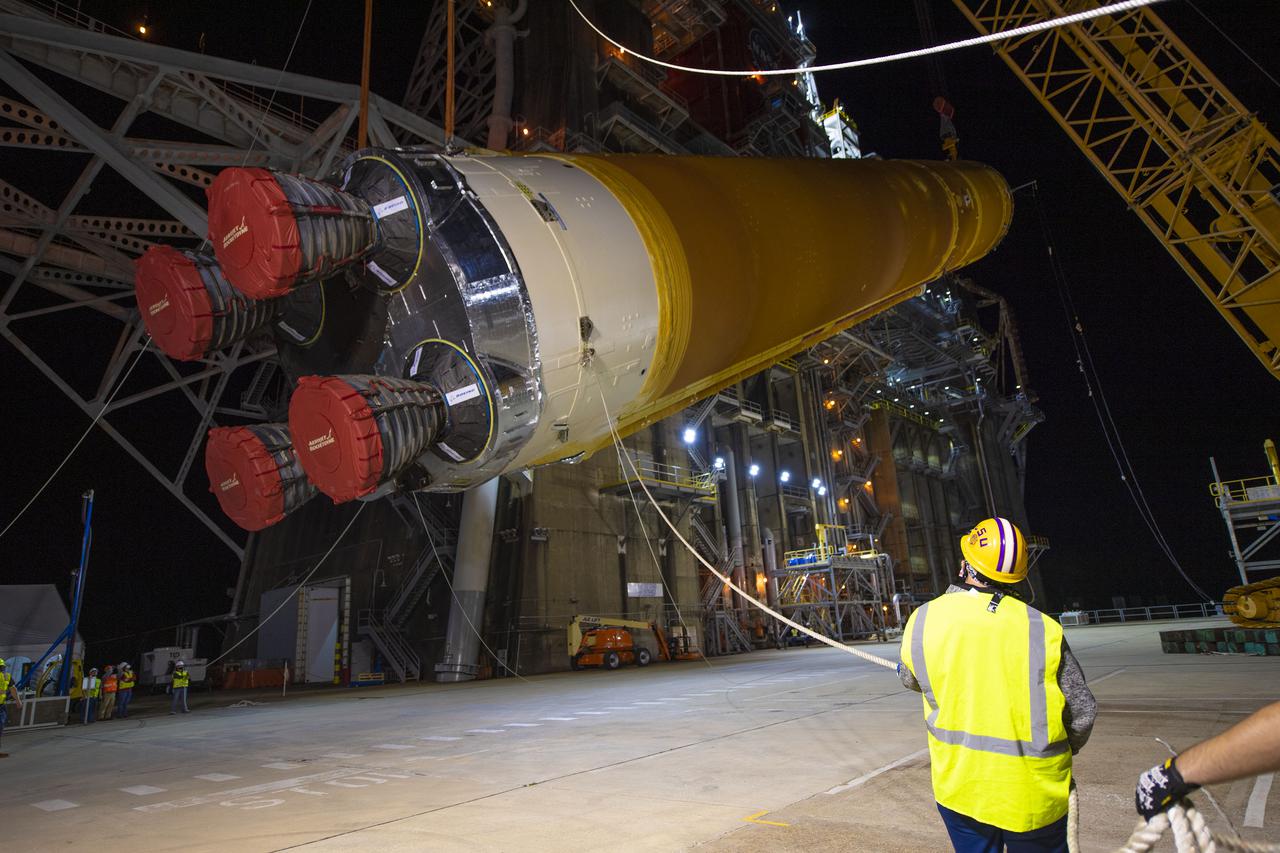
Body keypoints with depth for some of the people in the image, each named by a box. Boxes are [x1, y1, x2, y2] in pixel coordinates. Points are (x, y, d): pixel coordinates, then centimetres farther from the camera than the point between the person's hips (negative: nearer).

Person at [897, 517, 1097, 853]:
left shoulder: (923, 619, -13)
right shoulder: (1042, 630, -17)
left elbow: (909, 678, 5)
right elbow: (1082, 711, -5)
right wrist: (1066, 748, 14)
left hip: (957, 786, 1)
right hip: (1031, 796, -1)